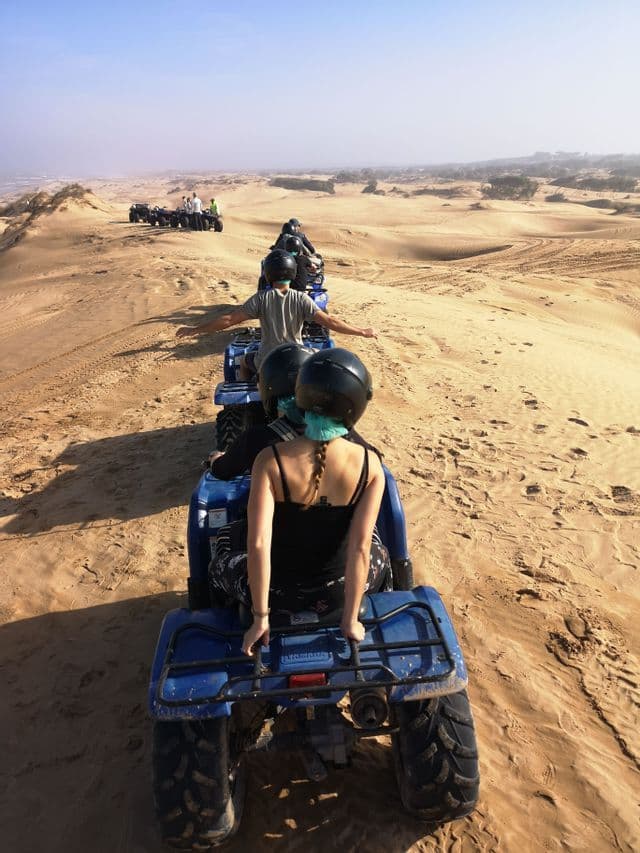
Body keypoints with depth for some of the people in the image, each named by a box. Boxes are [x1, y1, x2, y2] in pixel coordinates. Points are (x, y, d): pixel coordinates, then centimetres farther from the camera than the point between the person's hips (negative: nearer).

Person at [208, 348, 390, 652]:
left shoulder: (270, 461, -23)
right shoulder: (370, 466, -19)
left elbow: (258, 544, -26)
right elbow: (359, 547, -21)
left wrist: (260, 619, -15)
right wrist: (350, 620, -11)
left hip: (280, 592, -1)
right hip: (335, 592, 1)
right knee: (378, 554, 36)